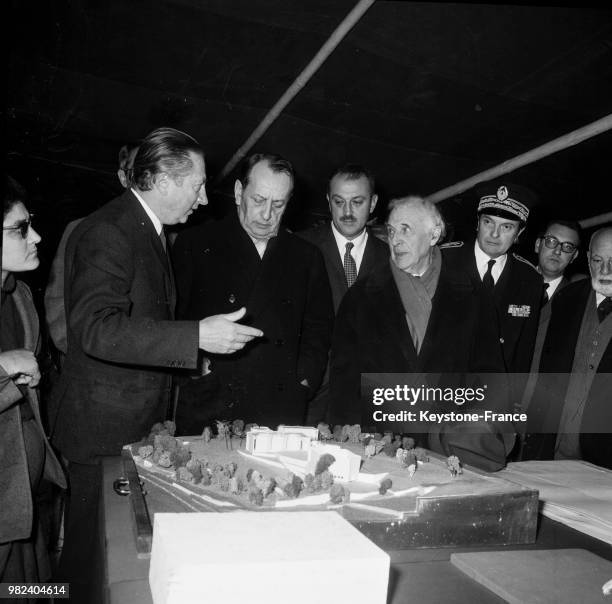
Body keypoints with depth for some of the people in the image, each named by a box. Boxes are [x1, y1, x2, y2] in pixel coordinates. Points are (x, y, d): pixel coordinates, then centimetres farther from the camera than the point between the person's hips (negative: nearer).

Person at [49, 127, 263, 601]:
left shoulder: (147, 229, 13)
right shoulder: (108, 232, -18)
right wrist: (197, 337, -33)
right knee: (97, 549, 5)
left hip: (141, 419, 9)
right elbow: (96, 327, -30)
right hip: (104, 425, -9)